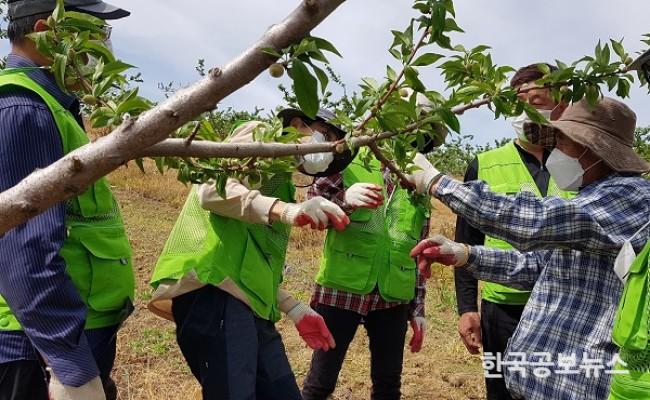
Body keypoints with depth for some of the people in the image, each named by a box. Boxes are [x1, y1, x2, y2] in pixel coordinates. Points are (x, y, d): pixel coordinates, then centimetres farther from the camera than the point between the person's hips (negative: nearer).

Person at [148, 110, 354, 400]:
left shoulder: (280, 180, 30)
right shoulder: (259, 137, 5)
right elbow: (213, 189, -15)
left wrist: (295, 309, 26)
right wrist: (287, 211, -27)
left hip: (247, 303, 10)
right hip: (214, 291, -10)